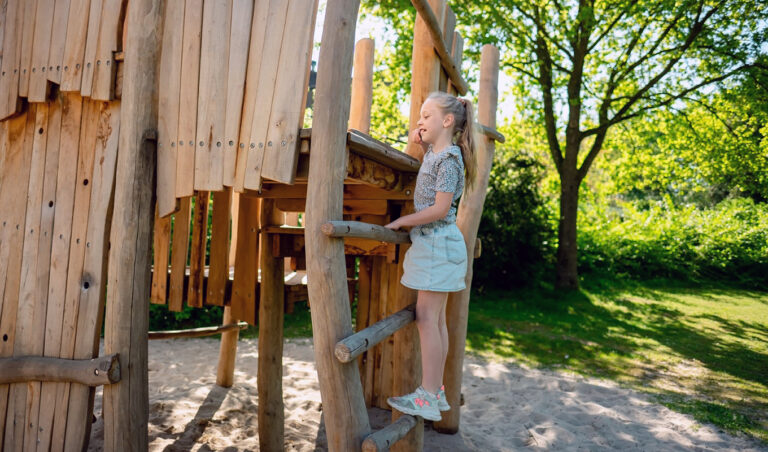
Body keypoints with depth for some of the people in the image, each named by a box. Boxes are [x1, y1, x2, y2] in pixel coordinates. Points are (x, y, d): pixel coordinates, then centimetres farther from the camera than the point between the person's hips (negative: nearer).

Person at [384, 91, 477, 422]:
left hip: (438, 243, -10)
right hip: (434, 244, 10)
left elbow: (440, 208, -20)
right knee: (436, 319, 10)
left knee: (426, 318, -11)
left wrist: (401, 221, -13)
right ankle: (436, 391, 18)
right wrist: (418, 136, 15)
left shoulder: (449, 159, -13)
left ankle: (427, 398, -6)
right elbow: (421, 138, 38)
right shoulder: (434, 151, 14)